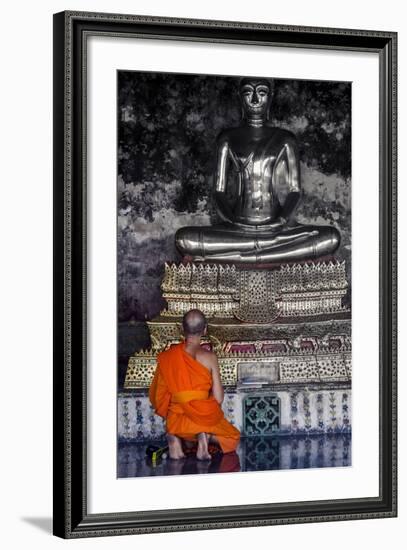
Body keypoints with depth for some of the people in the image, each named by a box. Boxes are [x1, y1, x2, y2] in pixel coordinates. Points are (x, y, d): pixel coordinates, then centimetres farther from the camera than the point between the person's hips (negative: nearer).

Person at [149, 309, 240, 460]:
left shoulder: (167, 356, -4)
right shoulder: (209, 357, -11)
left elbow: (158, 394, 2)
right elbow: (218, 398, -8)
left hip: (176, 420, 3)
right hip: (205, 418, -3)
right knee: (232, 436, 26)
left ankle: (175, 437, 1)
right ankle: (205, 436, -7)